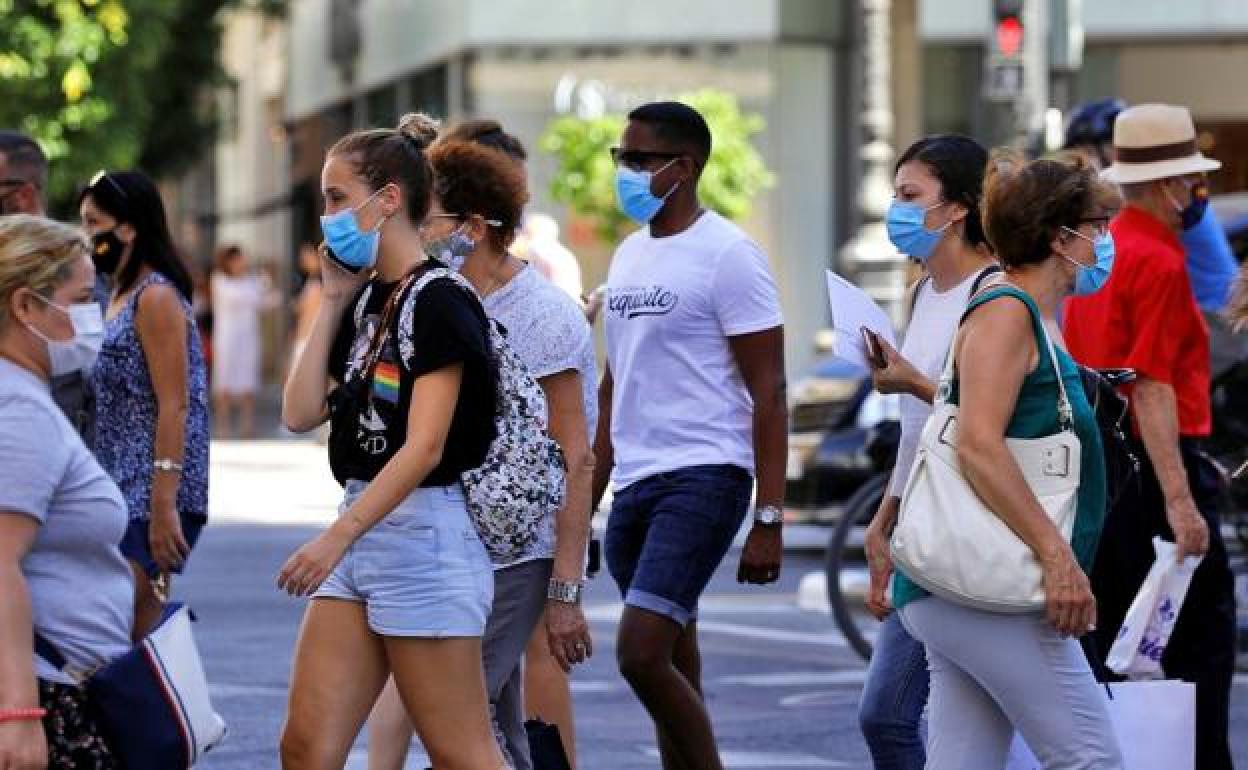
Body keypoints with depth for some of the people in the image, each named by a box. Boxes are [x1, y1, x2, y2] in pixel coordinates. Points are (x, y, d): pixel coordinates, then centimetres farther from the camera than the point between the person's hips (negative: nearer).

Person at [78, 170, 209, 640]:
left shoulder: (156, 297, -10)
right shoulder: (122, 296, 19)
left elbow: (175, 406, -17)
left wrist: (163, 505, -22)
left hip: (151, 495, -9)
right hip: (123, 492, 9)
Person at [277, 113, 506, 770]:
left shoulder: (438, 301, -12)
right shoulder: (364, 301, 13)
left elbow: (423, 449, -20)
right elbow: (301, 414, 7)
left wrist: (337, 538, -26)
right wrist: (332, 303, 7)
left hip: (424, 533, -9)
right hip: (362, 529, 9)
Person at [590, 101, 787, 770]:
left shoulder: (727, 255, -8)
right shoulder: (630, 255, 16)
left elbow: (769, 395, -10)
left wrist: (769, 519, -15)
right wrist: (584, 501, 19)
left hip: (702, 477, -8)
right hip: (634, 484, 8)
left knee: (641, 654, -19)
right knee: (674, 675, 10)